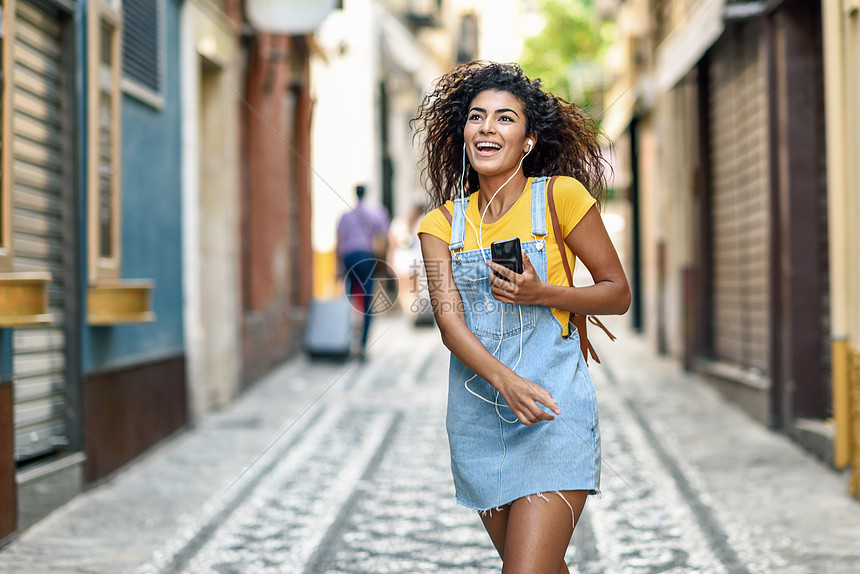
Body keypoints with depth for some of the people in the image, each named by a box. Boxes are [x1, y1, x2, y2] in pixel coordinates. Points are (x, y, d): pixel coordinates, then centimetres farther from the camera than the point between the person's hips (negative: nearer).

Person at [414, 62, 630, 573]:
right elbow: (449, 320, -6)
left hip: (554, 408, -4)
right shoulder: (443, 223, 7)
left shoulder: (560, 195, -3)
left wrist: (541, 293, -16)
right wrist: (504, 379, -25)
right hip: (478, 411, 4)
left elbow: (619, 294, 2)